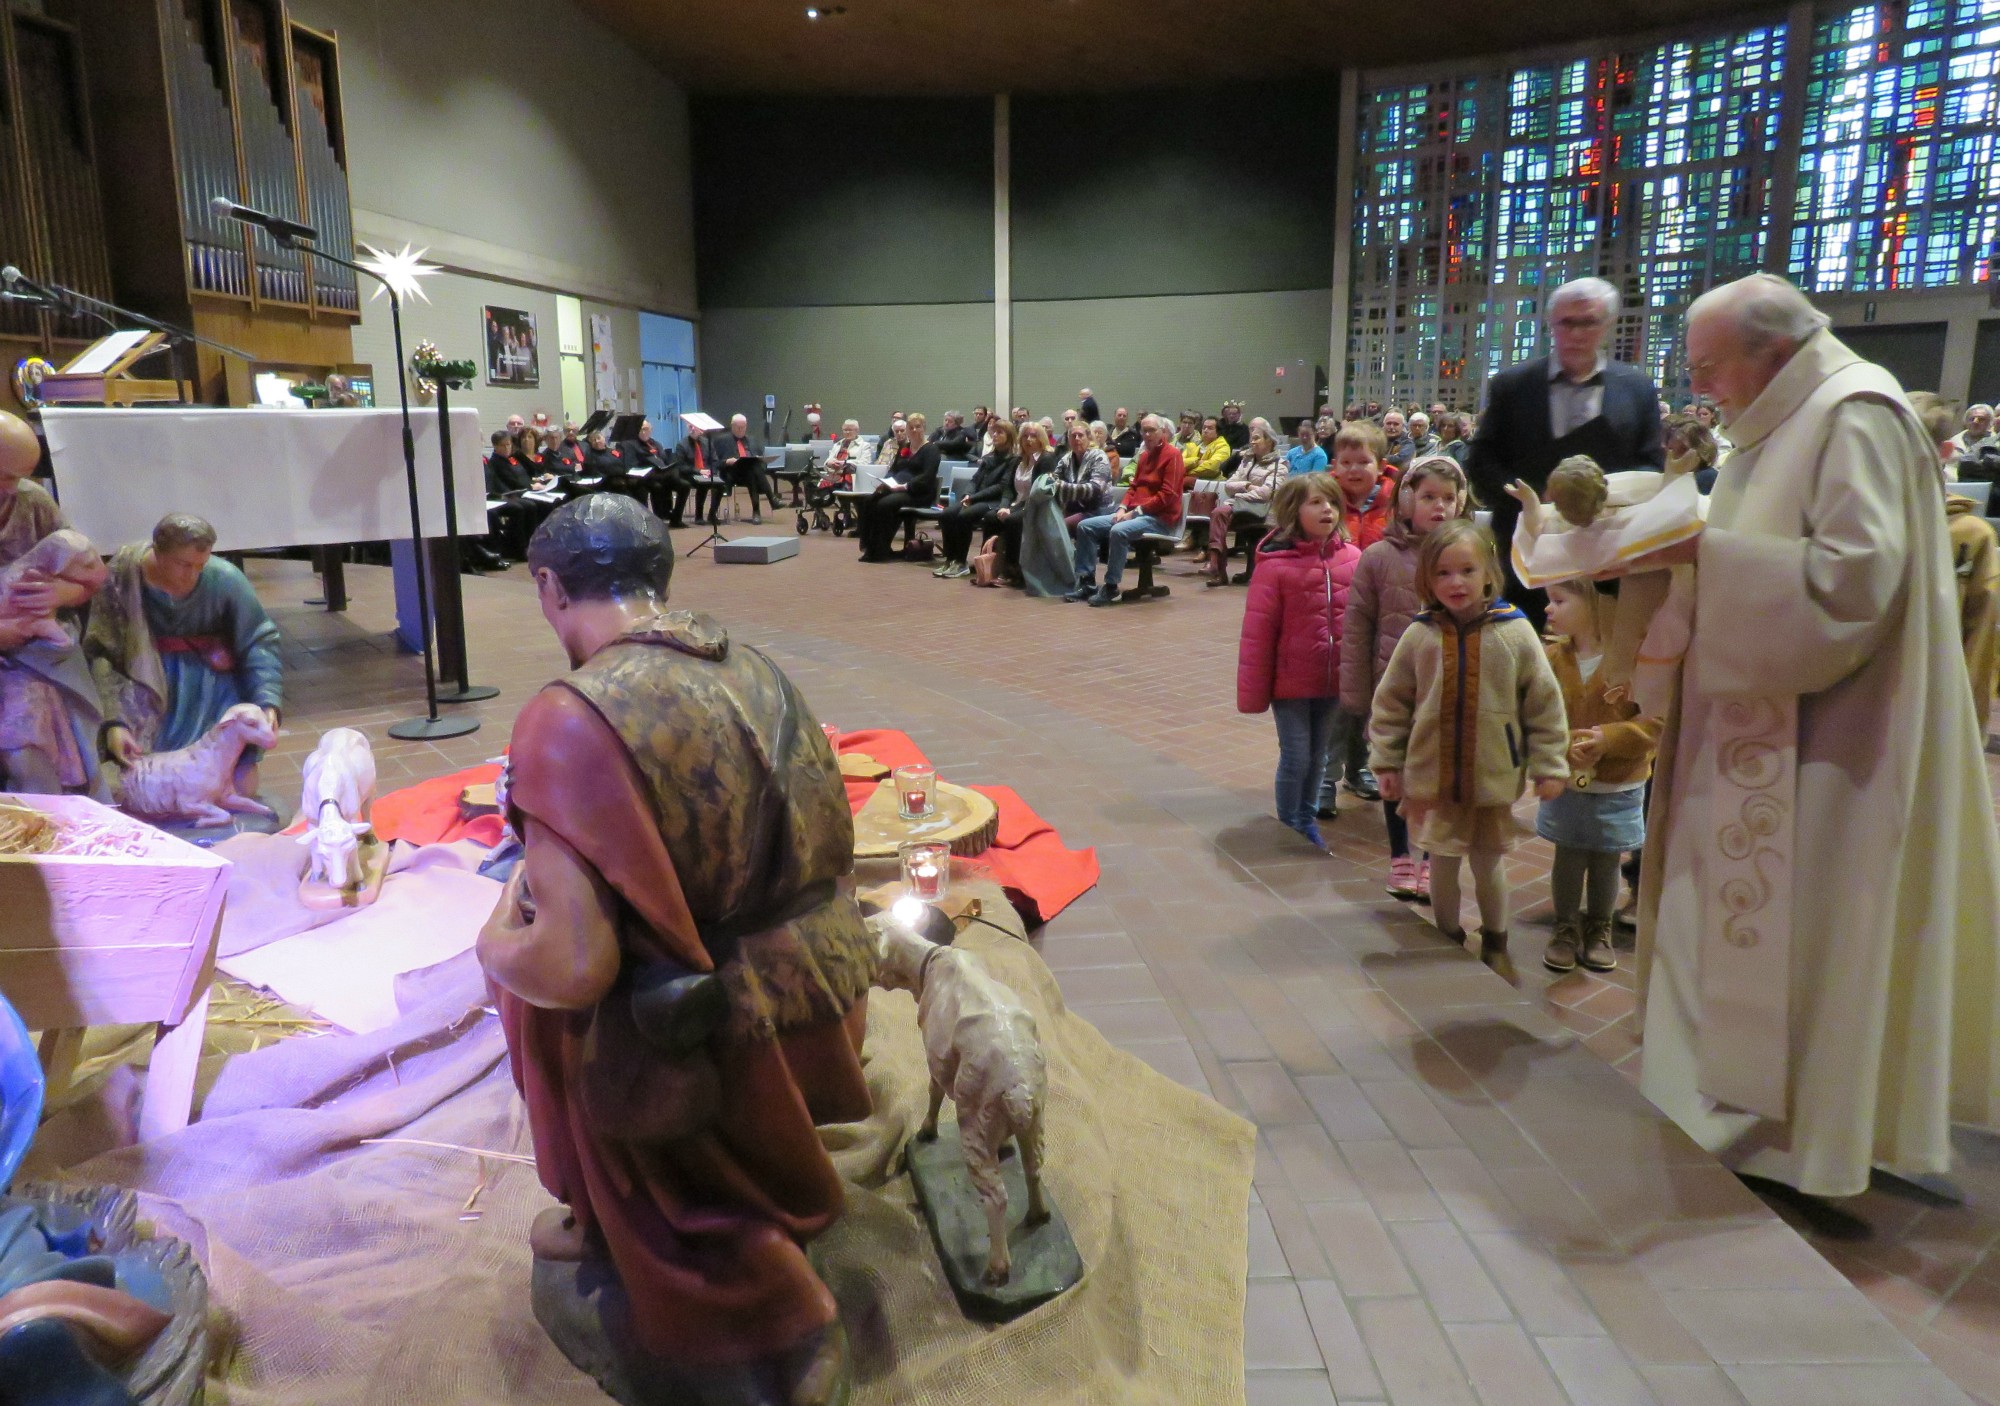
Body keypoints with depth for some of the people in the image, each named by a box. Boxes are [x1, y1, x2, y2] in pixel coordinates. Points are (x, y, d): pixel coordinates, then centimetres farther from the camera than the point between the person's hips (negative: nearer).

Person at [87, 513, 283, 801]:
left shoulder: (225, 579, -17)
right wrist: (113, 720, -26)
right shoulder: (123, 576, -17)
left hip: (211, 677, 1)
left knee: (241, 788, -5)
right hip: (147, 678, -1)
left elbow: (259, 642, -10)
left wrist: (268, 702, -23)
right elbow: (100, 653, -15)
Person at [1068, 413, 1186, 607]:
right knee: (1085, 526, -5)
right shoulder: (1144, 455, 18)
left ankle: (1111, 587, -26)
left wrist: (1136, 511, -17)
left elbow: (1167, 495, -15)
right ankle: (1087, 582, -8)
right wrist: (1123, 508, 0)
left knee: (1119, 531, -37)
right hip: (1135, 513, 9)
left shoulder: (1172, 455, -7)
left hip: (1160, 517, -9)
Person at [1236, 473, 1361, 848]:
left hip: (1332, 681, 4)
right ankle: (1287, 826, 24)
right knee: (1296, 758, 5)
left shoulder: (1352, 559, -3)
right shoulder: (1275, 565, -15)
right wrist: (1252, 691, -11)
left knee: (1317, 756, 17)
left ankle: (1306, 819, 36)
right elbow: (1257, 632, -13)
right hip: (1291, 681, -4)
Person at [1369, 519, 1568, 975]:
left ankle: (1495, 945, 37)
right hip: (1432, 777, 1)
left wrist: (1549, 766, -4)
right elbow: (1390, 703, 1)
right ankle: (1448, 943, 35)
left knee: (1487, 865, 14)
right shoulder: (1419, 635, -6)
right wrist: (1386, 761, 0)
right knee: (1443, 864, 14)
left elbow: (1544, 703, -4)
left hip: (1493, 778, -1)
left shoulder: (1514, 632, -8)